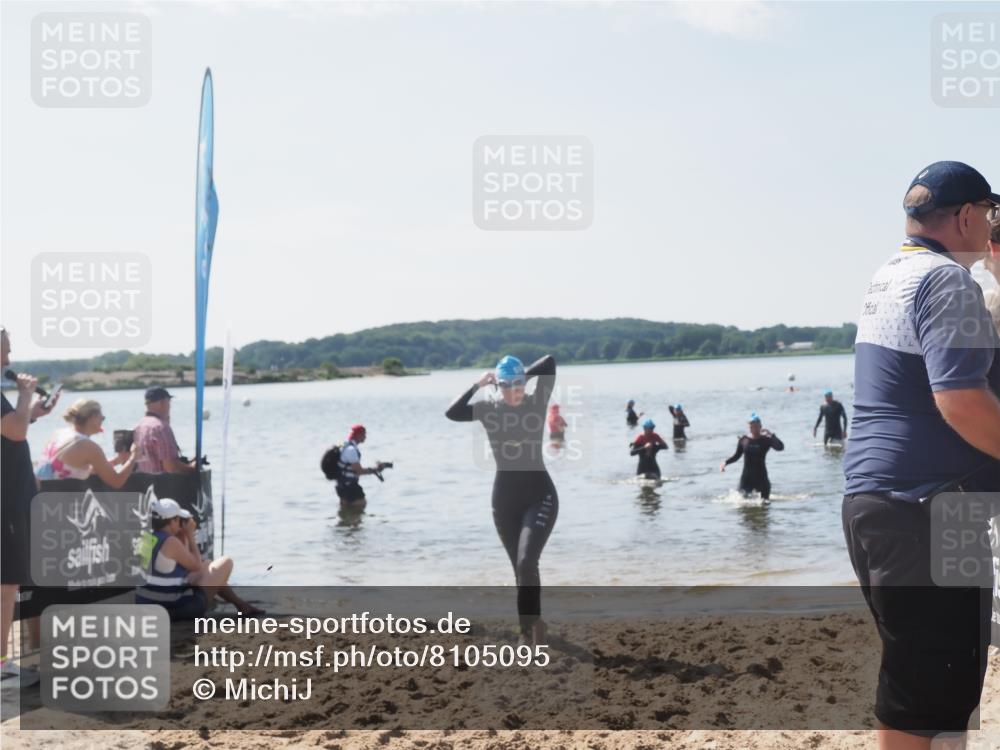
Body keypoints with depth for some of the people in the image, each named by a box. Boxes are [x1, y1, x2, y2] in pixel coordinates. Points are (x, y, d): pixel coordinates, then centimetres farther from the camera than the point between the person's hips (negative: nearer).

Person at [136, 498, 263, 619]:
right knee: (226, 562, 2)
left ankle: (240, 604, 34)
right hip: (177, 606, -9)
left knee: (207, 565, 29)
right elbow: (196, 566, -8)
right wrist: (190, 535, -3)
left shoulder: (145, 539, 3)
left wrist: (183, 536, 8)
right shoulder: (171, 542, -22)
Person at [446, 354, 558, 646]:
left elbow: (550, 362, -15)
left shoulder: (536, 403, -6)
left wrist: (524, 375, -5)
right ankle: (531, 628, 27)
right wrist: (477, 385, -17)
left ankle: (532, 627, -10)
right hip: (505, 499, 3)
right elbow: (452, 413, -18)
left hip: (540, 495, -3)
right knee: (520, 567, 13)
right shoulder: (488, 408, -3)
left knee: (526, 563, -20)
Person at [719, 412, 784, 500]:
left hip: (761, 477, -2)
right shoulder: (743, 440, 3)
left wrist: (772, 435, -26)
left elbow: (780, 447, -22)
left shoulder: (765, 440, -6)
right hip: (746, 477, 2)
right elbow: (737, 456, 14)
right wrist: (726, 462, 0)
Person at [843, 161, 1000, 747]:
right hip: (926, 507, -10)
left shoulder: (889, 277, 16)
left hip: (870, 497, 10)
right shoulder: (947, 280, -13)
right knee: (931, 684, -3)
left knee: (913, 670, 20)